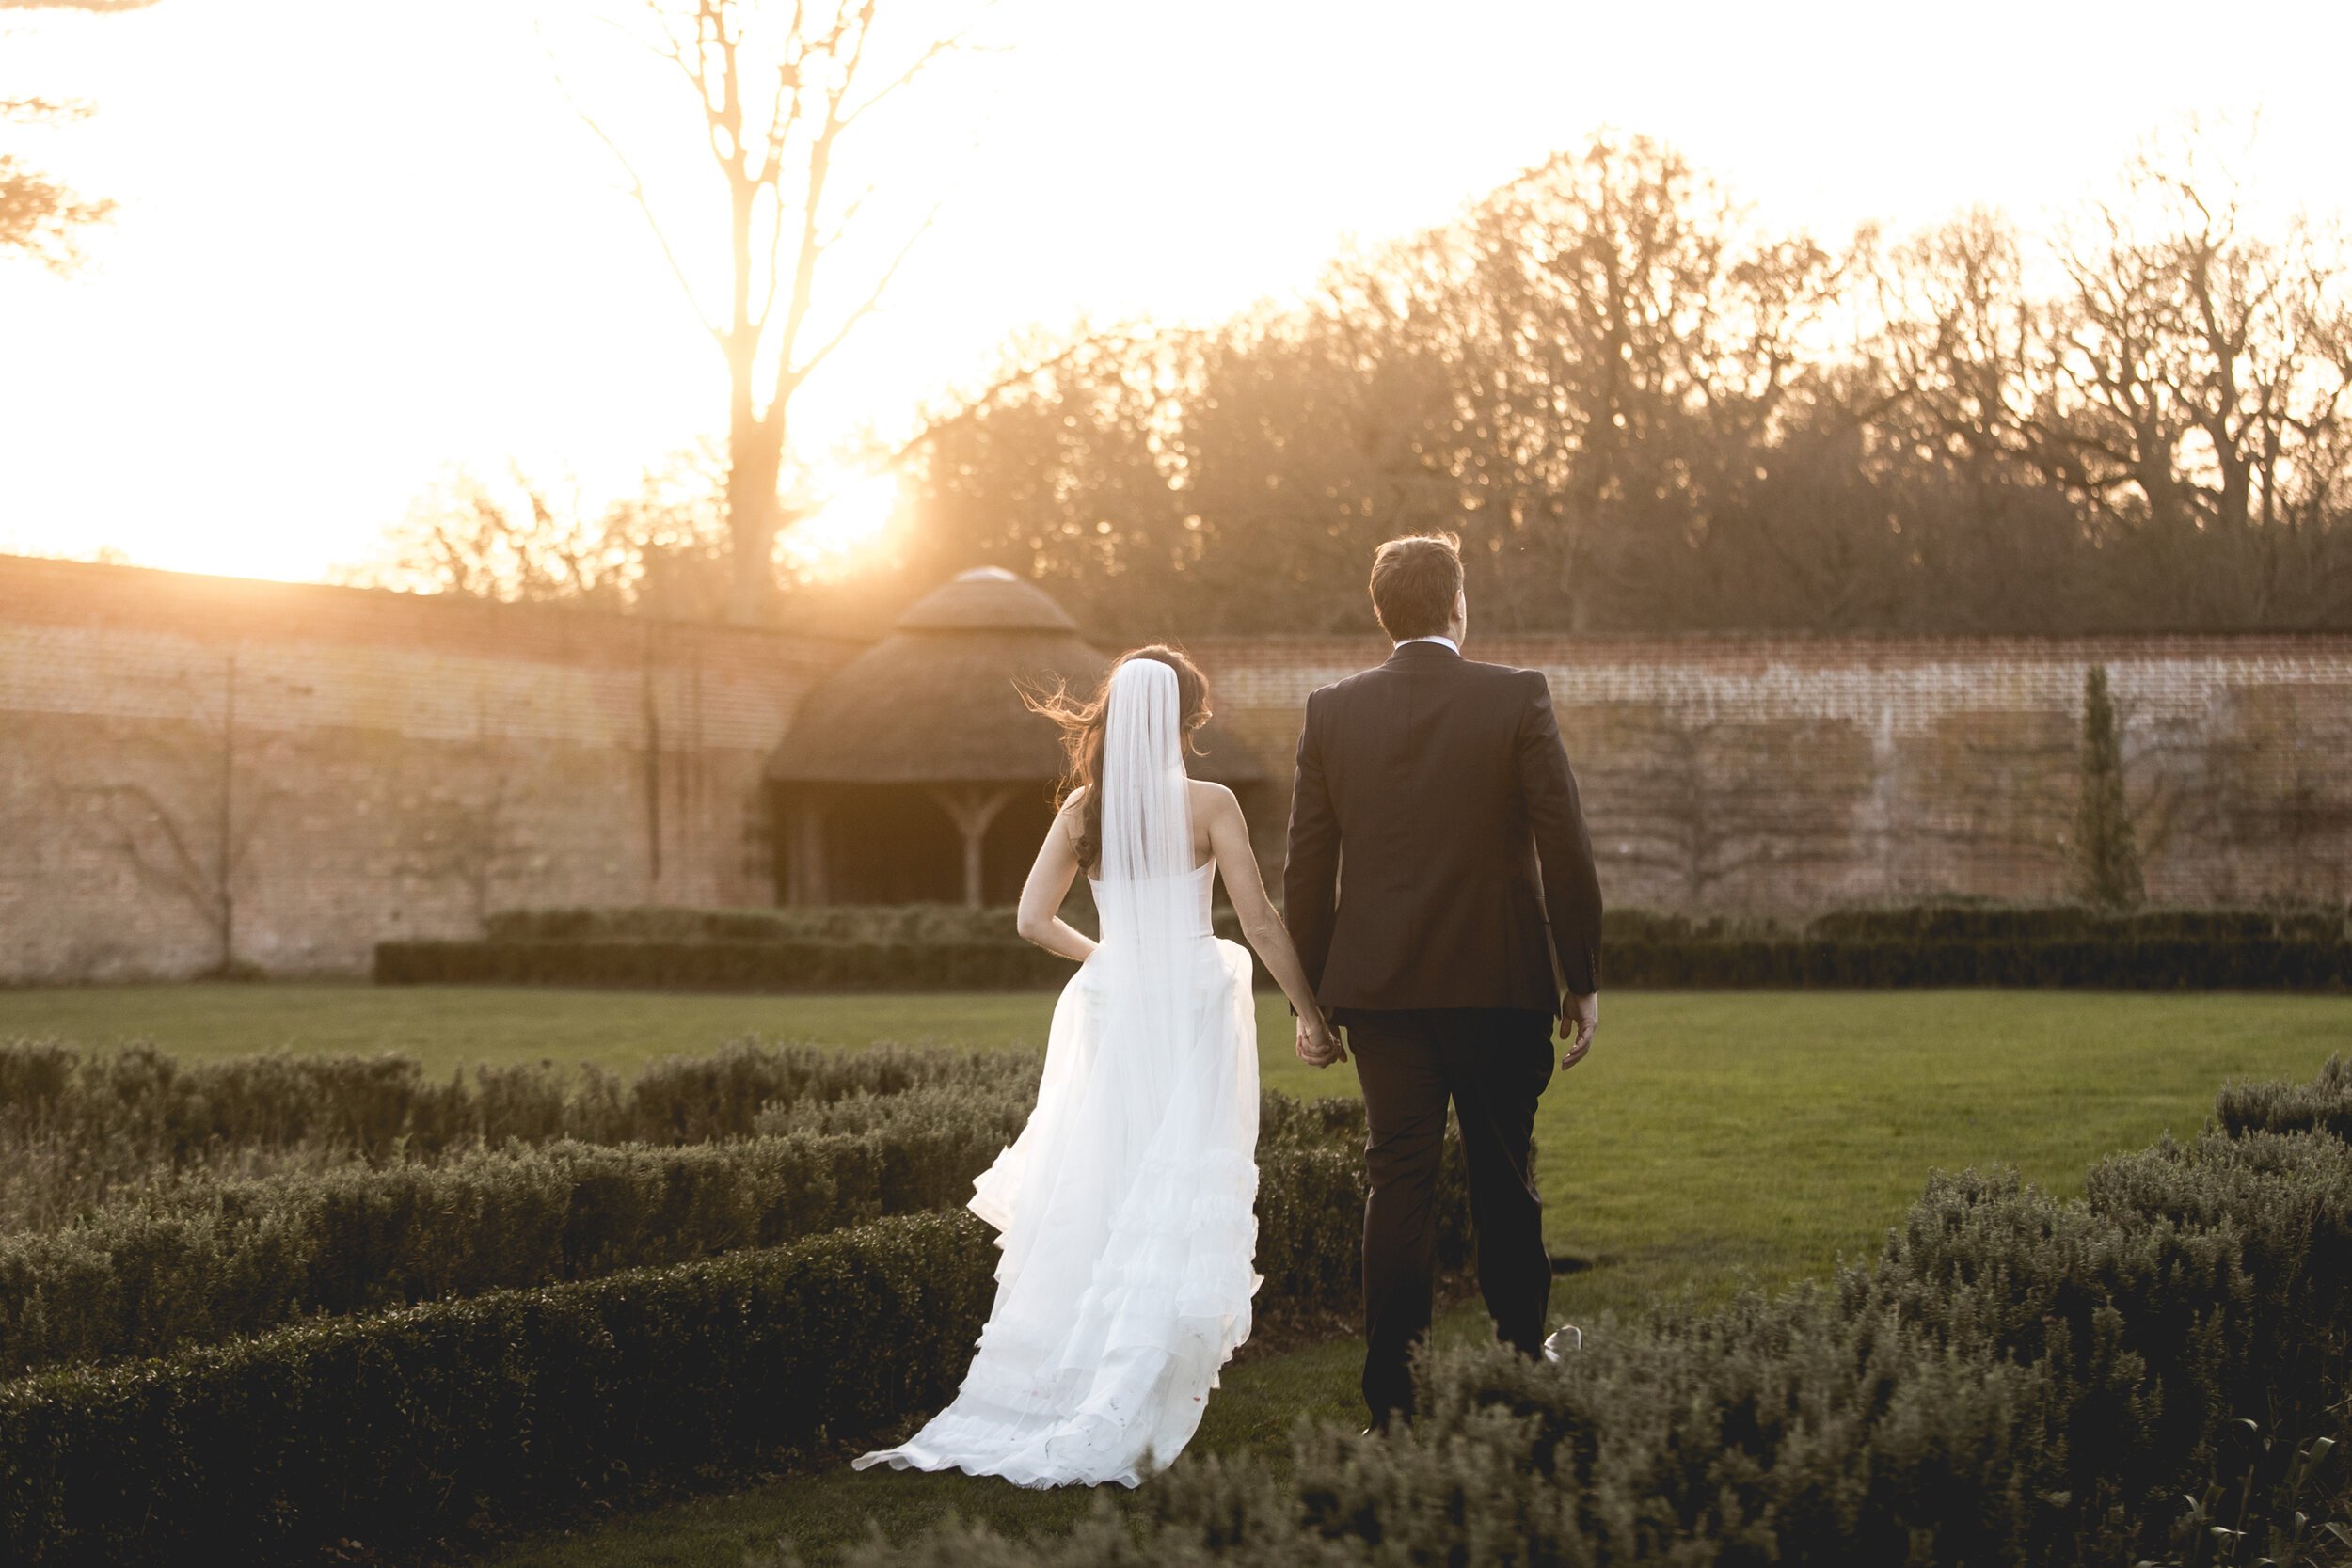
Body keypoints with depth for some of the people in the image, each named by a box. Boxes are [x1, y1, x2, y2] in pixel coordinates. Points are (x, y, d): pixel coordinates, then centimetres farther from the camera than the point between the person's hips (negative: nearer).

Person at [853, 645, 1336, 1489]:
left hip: (1110, 1009, 4)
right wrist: (1311, 1011, 2)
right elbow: (1261, 925, -7)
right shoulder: (1209, 805, -7)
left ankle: (1044, 1395, 14)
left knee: (1095, 1198, 12)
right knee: (1173, 1212, -2)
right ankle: (1126, 1420, -6)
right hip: (1193, 1009, -3)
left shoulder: (1084, 807, 3)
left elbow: (1034, 919, 4)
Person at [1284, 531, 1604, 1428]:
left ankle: (1393, 1395, 1)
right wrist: (1581, 979, 1)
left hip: (1380, 985, 2)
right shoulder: (1517, 699, -6)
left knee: (1398, 1181, 4)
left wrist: (1309, 997, 9)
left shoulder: (1331, 713, 1)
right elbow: (1564, 846, -7)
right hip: (1500, 983, -2)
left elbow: (1307, 866, 3)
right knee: (1503, 1181, 12)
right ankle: (1522, 1363, 22)